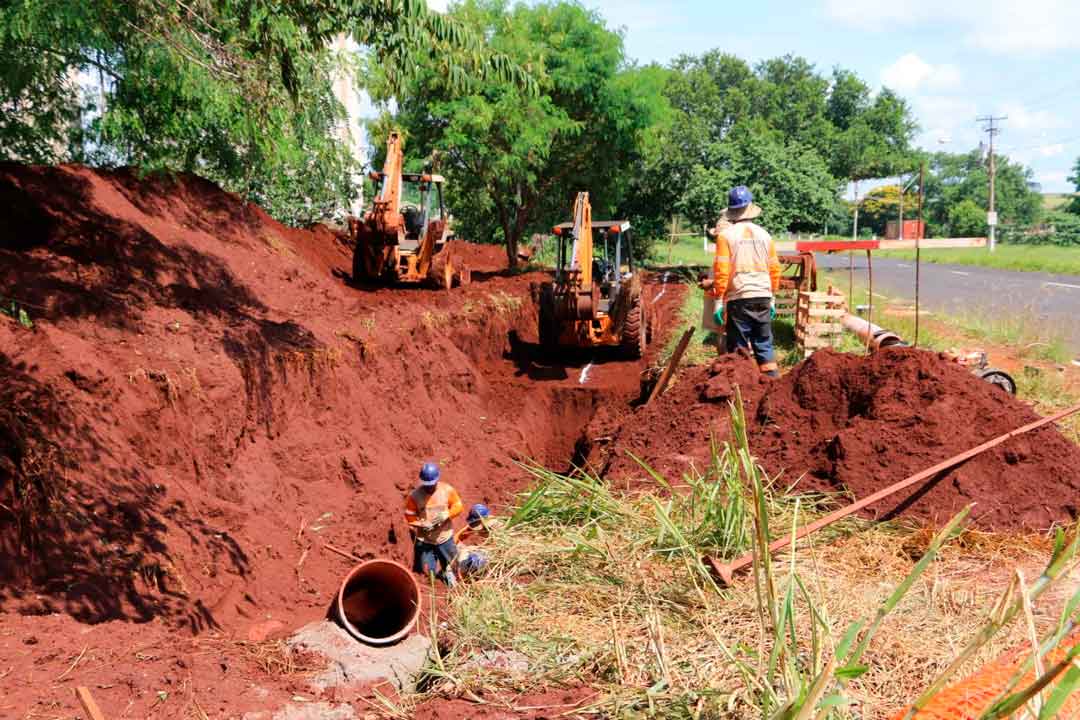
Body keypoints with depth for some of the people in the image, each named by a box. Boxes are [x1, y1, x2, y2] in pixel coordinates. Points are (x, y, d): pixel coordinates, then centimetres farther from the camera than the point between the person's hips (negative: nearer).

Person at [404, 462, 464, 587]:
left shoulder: (447, 490, -10)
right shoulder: (415, 495, -14)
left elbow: (458, 506, -2)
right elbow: (409, 515, -5)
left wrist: (446, 515, -19)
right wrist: (422, 524, -20)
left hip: (444, 536, 1)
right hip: (424, 539, -1)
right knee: (428, 571, 1)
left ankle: (448, 571, 49)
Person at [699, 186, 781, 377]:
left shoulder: (726, 235, -5)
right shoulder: (764, 235, 7)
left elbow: (721, 271, -10)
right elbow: (775, 270, 10)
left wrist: (718, 301, -5)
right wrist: (772, 298, 19)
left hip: (739, 299, -4)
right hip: (763, 298, 4)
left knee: (738, 349, 2)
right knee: (765, 345, 12)